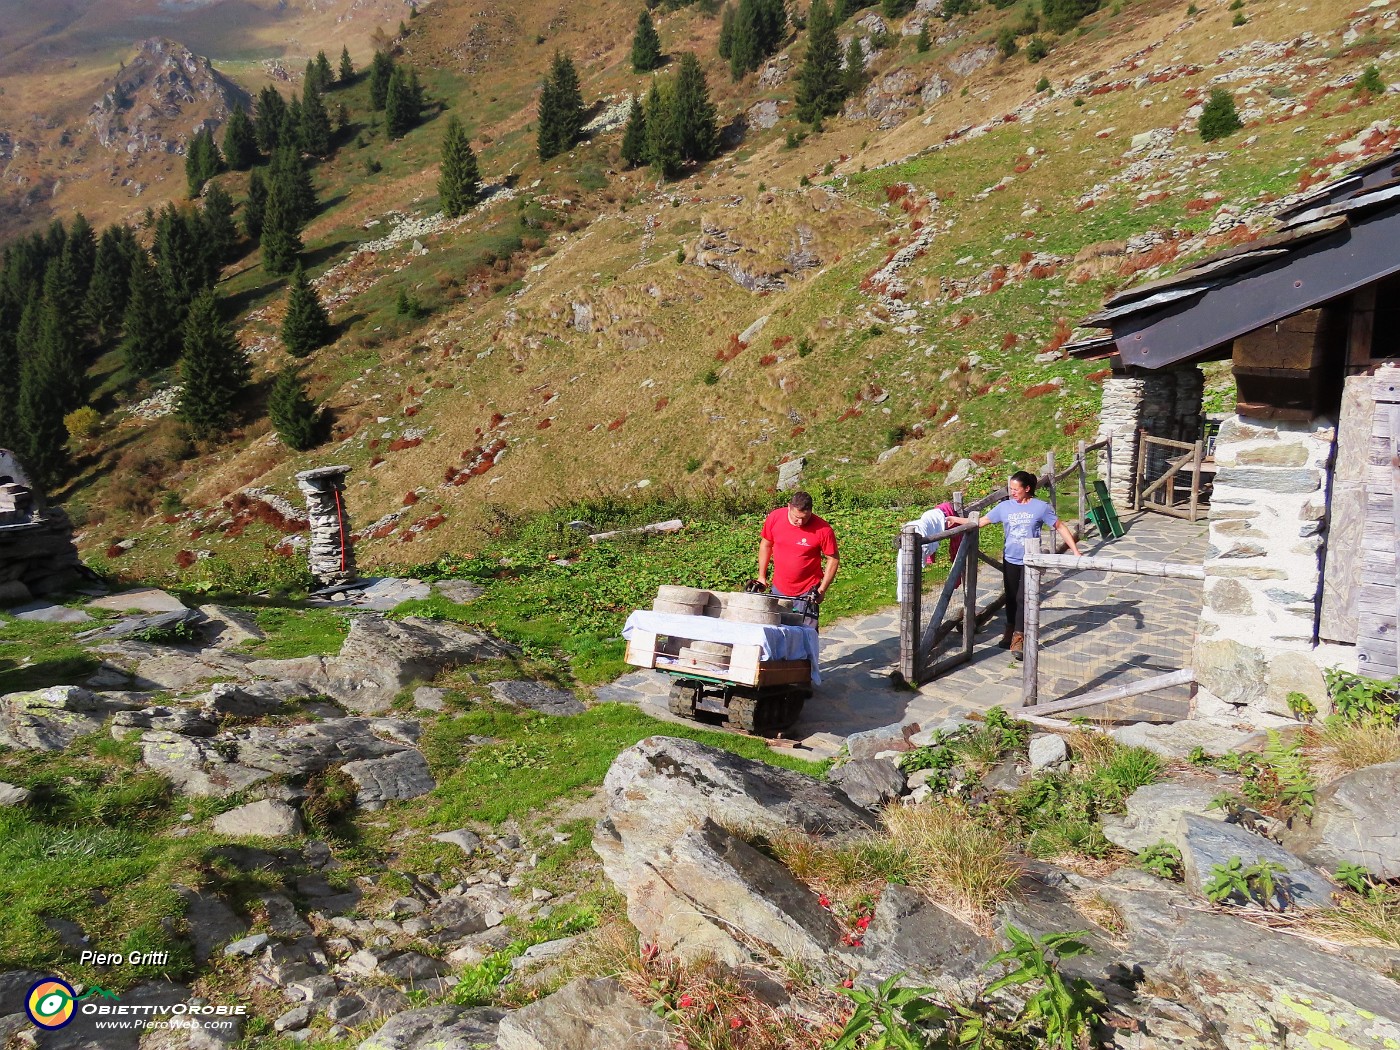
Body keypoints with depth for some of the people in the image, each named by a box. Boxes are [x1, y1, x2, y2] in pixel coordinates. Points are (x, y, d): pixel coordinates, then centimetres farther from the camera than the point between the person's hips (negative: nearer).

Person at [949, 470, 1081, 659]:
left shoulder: (1041, 507, -8)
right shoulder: (1004, 507, -1)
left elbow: (1061, 527, -2)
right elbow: (981, 521, 5)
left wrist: (1075, 551, -5)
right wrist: (955, 520, -1)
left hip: (1030, 561, -3)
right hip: (1010, 560, 3)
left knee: (1023, 598, -8)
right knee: (1011, 597, 15)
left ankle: (1018, 639, -1)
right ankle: (1011, 631, 34)